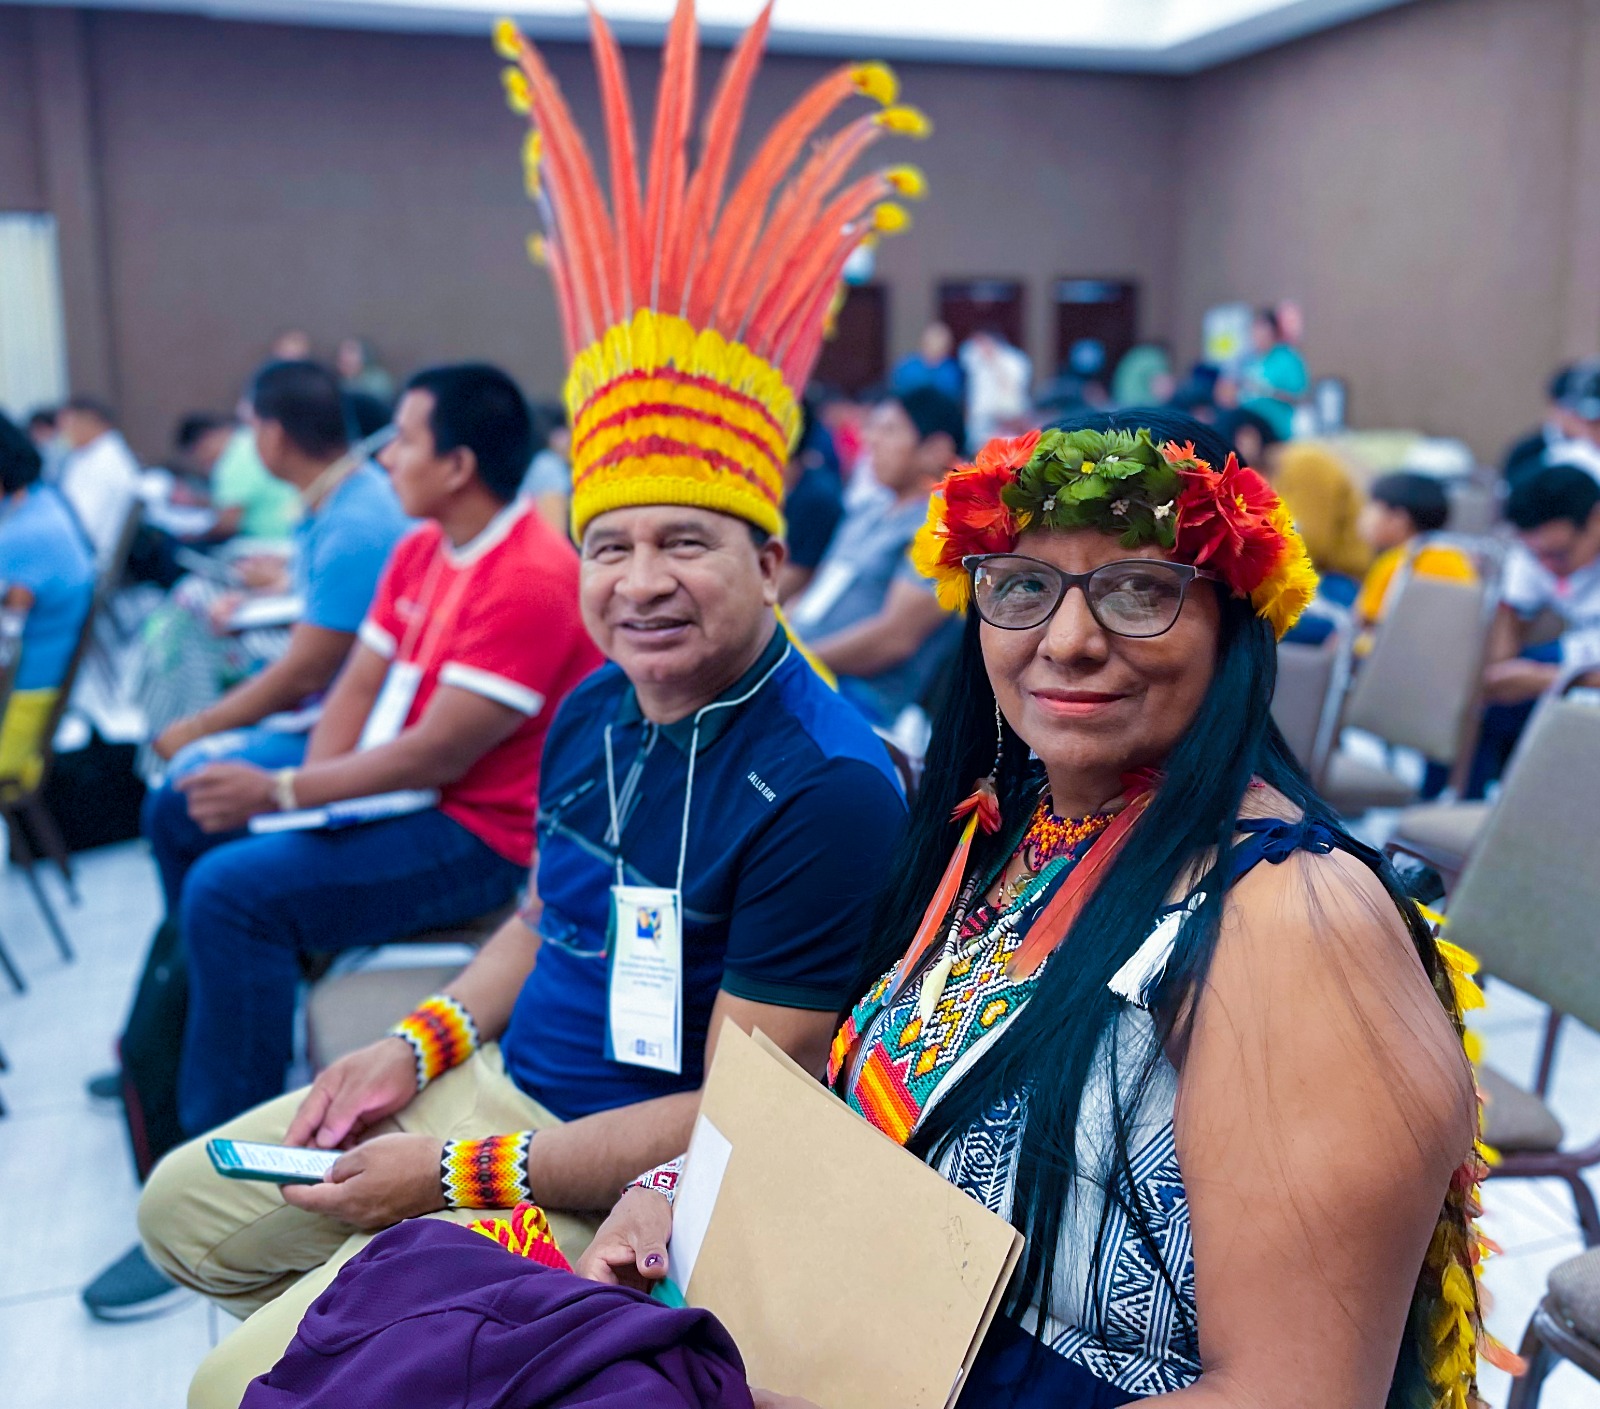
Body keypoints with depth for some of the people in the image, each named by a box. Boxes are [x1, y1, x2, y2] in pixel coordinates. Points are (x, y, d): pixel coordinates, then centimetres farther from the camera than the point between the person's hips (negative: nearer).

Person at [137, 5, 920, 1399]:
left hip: (637, 1192, -8)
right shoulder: (592, 714, 0)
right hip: (508, 1082, 8)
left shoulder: (828, 788, -26)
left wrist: (454, 1174, -19)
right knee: (186, 1209, 17)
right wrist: (414, 1050, 3)